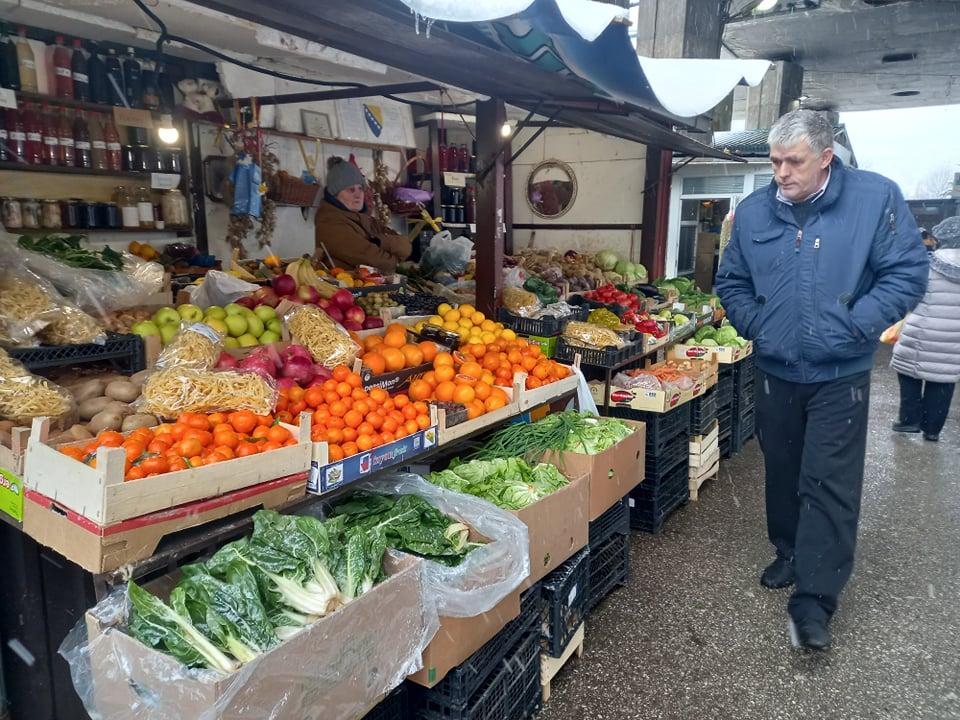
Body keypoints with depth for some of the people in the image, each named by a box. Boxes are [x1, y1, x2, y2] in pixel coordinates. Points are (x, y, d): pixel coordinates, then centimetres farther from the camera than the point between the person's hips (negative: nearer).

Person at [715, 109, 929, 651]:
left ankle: (814, 600, 5)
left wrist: (854, 327, -17)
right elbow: (732, 281, 10)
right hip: (775, 371, 4)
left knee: (829, 483, -4)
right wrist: (755, 326, -4)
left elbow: (908, 271, -9)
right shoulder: (753, 212, 1)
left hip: (840, 376, -3)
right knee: (783, 473, 16)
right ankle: (792, 554, 37)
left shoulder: (876, 197, -8)